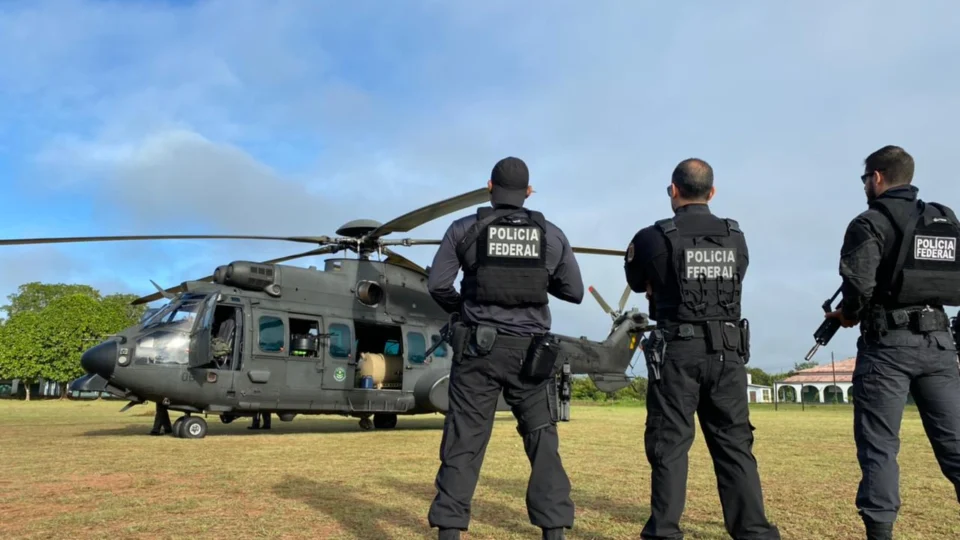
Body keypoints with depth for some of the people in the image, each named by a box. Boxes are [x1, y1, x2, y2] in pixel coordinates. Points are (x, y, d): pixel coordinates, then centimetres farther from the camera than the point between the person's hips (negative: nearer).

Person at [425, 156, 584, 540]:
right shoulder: (552, 235, 4)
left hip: (478, 346, 0)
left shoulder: (464, 229, 0)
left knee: (464, 440, 4)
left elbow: (437, 284, -2)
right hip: (529, 349, 1)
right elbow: (574, 292, 10)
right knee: (542, 441, 9)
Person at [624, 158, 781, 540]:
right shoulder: (736, 237, 6)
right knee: (735, 444, 12)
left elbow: (637, 283, 10)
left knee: (669, 445, 4)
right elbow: (732, 282, 16)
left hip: (678, 352, -3)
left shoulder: (653, 237, -5)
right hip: (727, 352, 4)